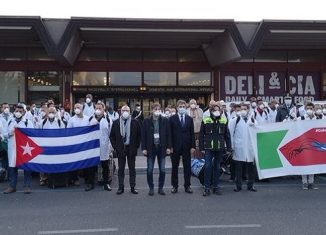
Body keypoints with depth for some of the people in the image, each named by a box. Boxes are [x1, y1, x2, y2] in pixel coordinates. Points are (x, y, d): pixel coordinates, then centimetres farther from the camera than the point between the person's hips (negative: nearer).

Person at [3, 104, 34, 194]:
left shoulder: (28, 122, 2)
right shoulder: (10, 122, 15)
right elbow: (5, 134, 17)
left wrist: (20, 129, -16)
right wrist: (10, 133, -5)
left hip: (24, 147, -3)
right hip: (13, 147, 4)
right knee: (12, 166, 6)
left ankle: (27, 186, 6)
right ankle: (12, 186, 17)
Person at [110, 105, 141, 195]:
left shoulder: (135, 122, 0)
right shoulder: (116, 123, 3)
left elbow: (139, 135, 4)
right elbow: (112, 136, 7)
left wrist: (136, 146, -2)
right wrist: (115, 147, -1)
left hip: (131, 149, -1)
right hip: (120, 149, 1)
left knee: (132, 169, 7)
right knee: (121, 169, 7)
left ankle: (132, 187, 15)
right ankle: (121, 187, 14)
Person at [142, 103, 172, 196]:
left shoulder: (165, 121, 1)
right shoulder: (146, 121, -1)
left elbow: (168, 134, 3)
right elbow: (143, 135, -1)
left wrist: (168, 147, -3)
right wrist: (144, 148, -7)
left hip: (161, 148, 1)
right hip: (151, 148, -1)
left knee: (162, 170, 5)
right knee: (149, 170, 4)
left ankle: (161, 188, 19)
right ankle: (151, 188, 18)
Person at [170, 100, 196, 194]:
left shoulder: (190, 119, 7)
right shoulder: (172, 119, 0)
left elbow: (192, 133, 6)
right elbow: (170, 133, -2)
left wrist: (193, 146, -1)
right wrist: (170, 146, -8)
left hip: (186, 147, 2)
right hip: (175, 147, -2)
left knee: (187, 167, 6)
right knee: (175, 167, 7)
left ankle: (187, 186, 16)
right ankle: (174, 186, 17)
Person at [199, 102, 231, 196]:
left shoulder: (224, 121, 6)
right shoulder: (205, 121, 0)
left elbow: (227, 135, 8)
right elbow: (201, 135, 2)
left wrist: (229, 148, 4)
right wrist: (201, 148, -3)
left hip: (219, 148, 2)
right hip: (208, 148, -2)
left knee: (217, 167, 10)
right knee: (208, 166, -6)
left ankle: (216, 186, 20)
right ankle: (207, 188, 3)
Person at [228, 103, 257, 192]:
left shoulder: (253, 120, 9)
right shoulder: (236, 120, 2)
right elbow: (230, 132, 0)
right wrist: (232, 145, -3)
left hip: (250, 147, 2)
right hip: (239, 147, -2)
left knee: (251, 167, 7)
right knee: (238, 167, 4)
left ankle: (250, 185, 20)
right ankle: (238, 185, 13)